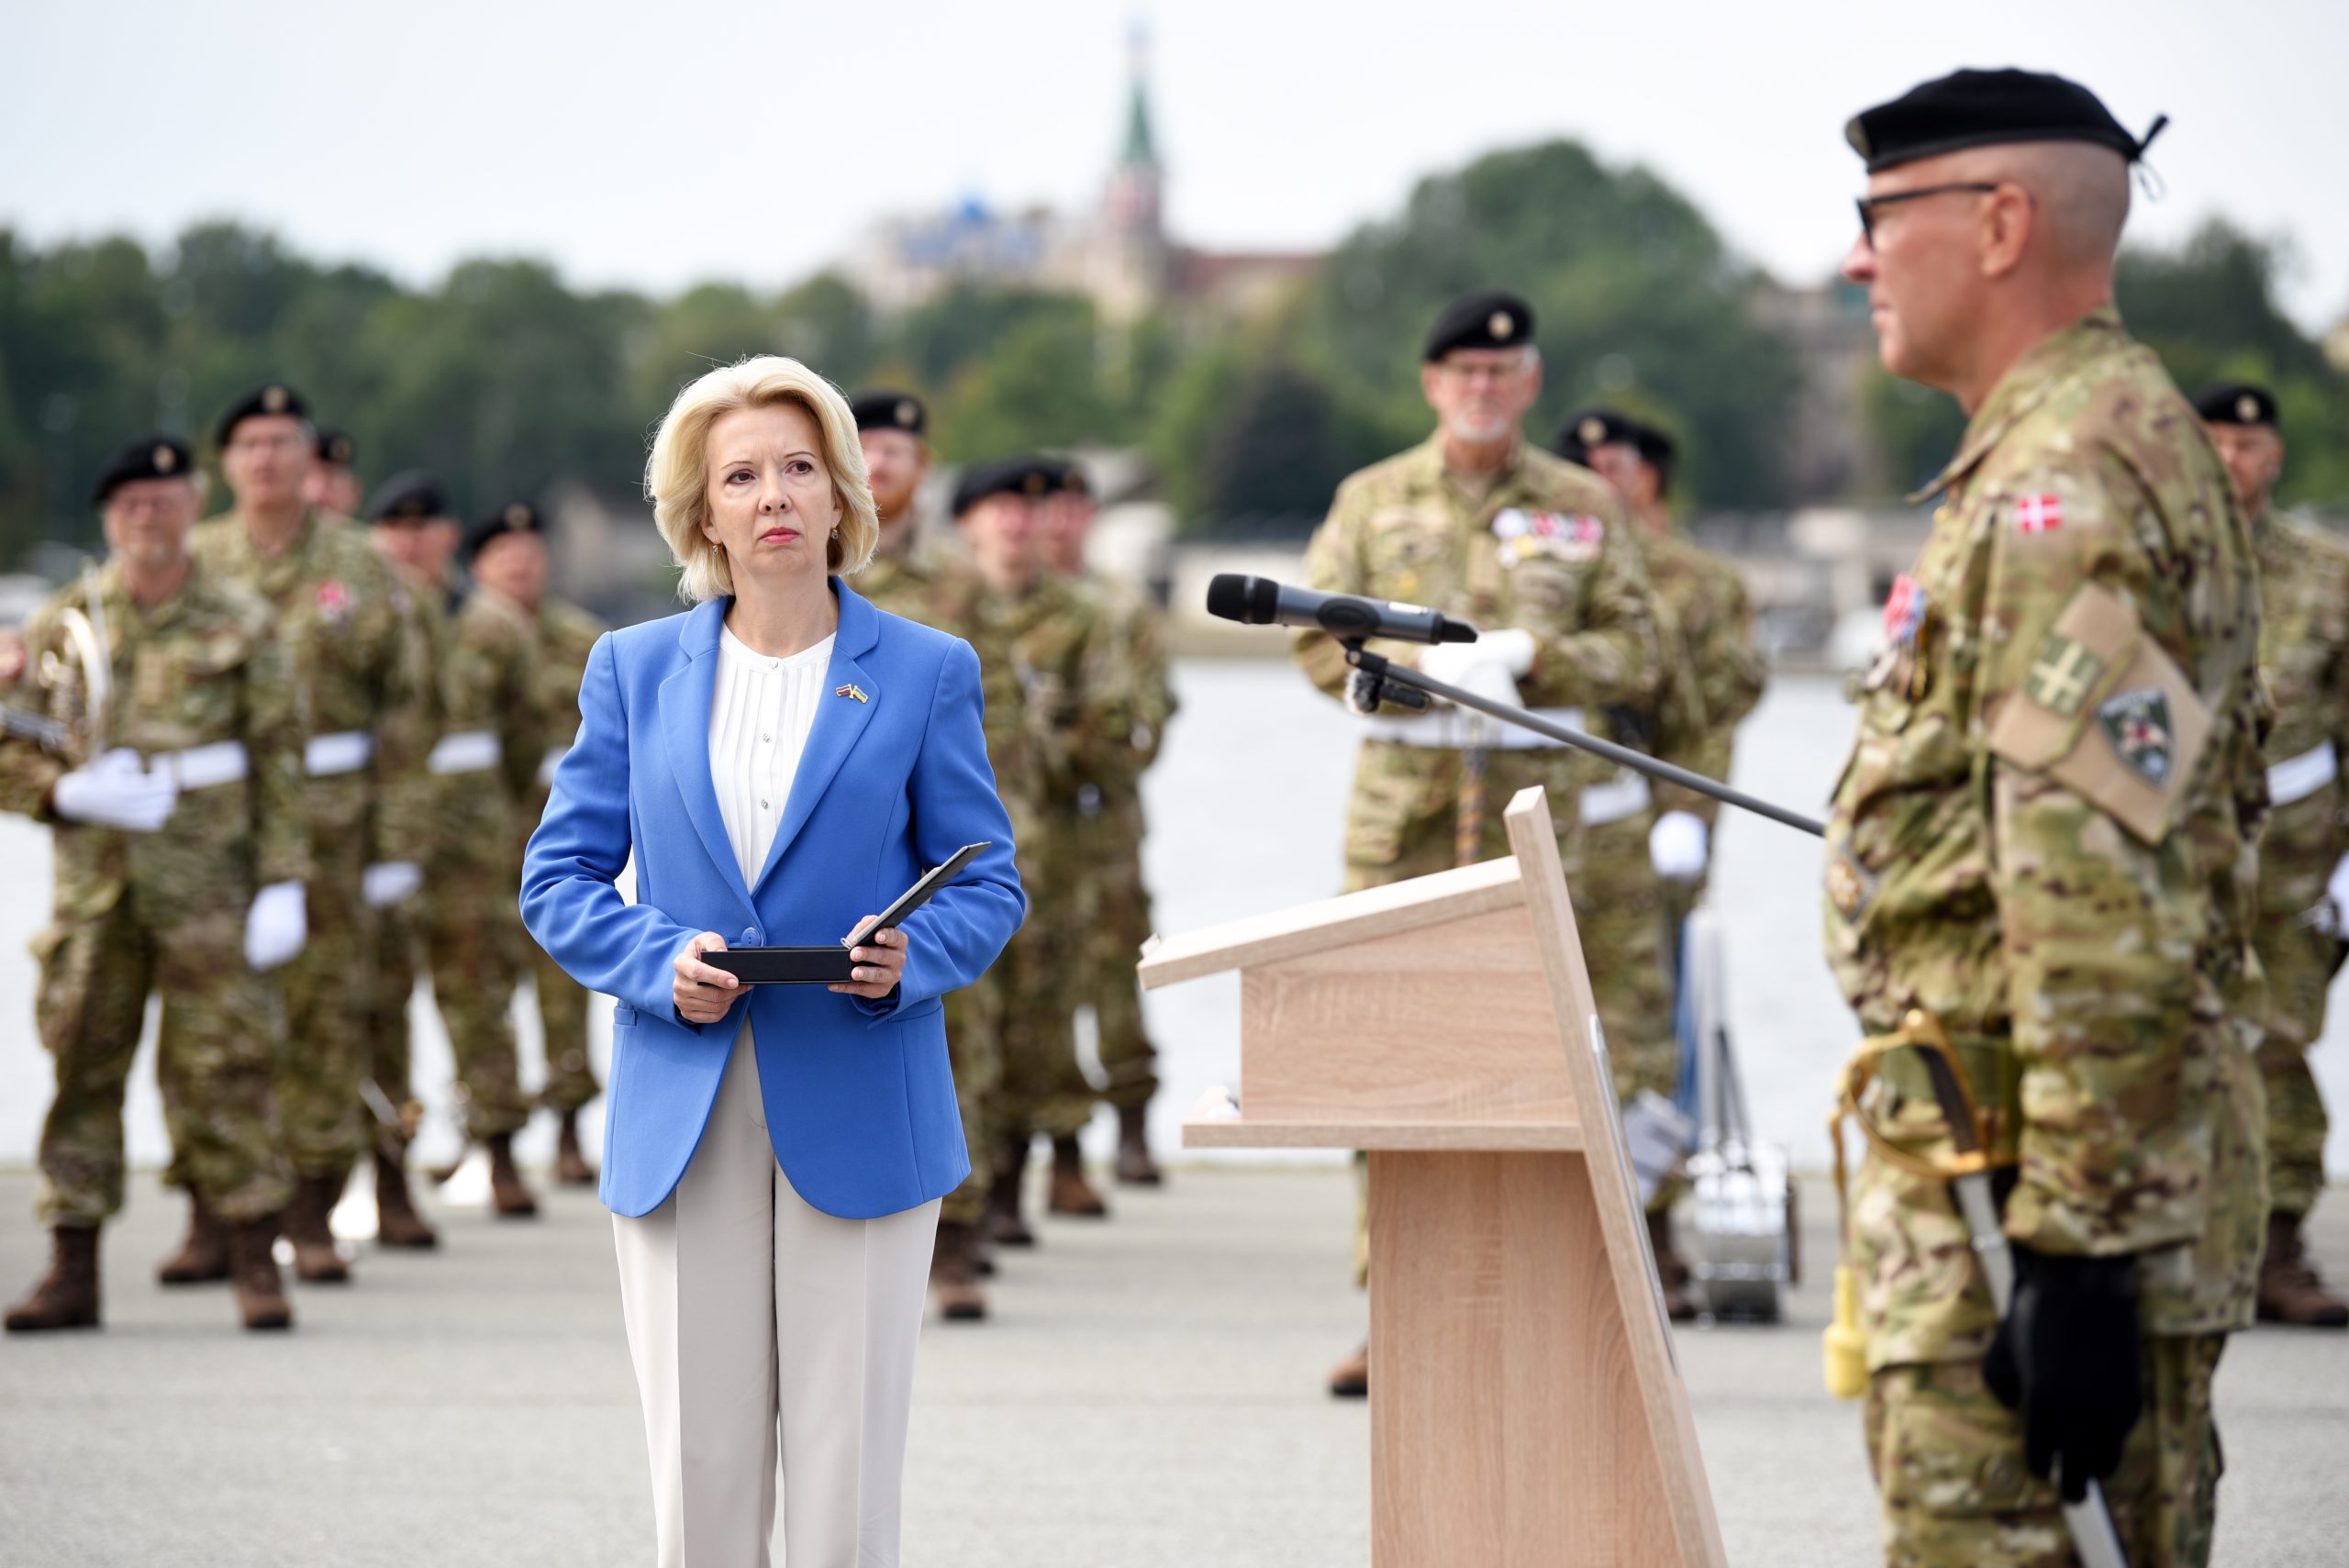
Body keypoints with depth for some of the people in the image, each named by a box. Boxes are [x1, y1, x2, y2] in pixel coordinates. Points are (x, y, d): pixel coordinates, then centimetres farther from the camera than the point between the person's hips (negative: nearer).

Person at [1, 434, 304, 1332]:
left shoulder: (239, 626, 4)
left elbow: (279, 763, 3)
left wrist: (284, 885, -5)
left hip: (208, 886, -2)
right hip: (94, 880, 2)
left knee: (225, 1070, -3)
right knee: (83, 1068, 4)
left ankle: (256, 1265, 4)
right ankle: (72, 1272, 9)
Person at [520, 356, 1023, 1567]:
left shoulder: (926, 673, 6)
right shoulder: (633, 671, 10)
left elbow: (988, 885, 7)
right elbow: (559, 878, 9)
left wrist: (910, 958, -15)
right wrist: (659, 962, -11)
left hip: (857, 1120, -1)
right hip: (679, 1126, 1)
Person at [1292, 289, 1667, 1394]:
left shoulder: (1584, 507, 10)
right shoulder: (1372, 502, 11)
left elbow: (1637, 655, 6)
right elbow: (1320, 640, 5)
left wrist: (1528, 655, -11)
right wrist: (1431, 663, -12)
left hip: (1542, 799, 0)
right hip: (1404, 796, 1)